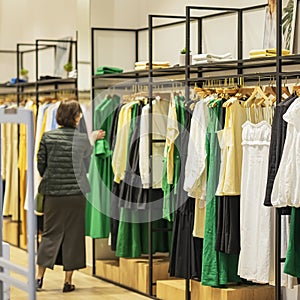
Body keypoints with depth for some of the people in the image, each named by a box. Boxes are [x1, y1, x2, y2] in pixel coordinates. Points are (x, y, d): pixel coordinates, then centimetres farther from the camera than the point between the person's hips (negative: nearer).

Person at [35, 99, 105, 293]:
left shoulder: (48, 137, -3)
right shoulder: (83, 139, -6)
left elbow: (41, 164, 1)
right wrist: (93, 138, 33)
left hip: (53, 192, 2)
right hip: (76, 193, -2)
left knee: (50, 233, 12)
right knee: (73, 234, 7)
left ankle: (39, 277, 9)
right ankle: (68, 281, 10)